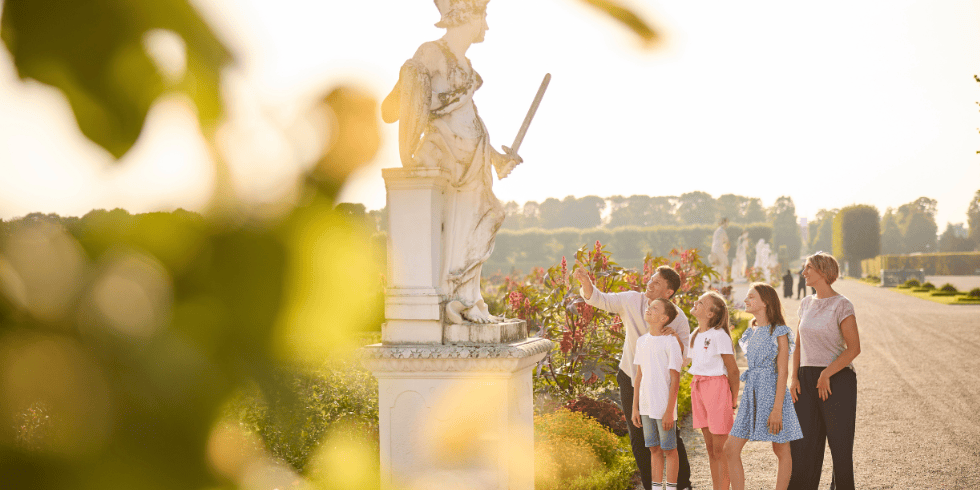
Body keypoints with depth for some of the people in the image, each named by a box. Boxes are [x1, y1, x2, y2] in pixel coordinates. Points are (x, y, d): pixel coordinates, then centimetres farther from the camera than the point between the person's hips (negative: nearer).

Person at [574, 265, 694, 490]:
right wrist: (585, 281, -24)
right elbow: (599, 299, -6)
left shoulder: (678, 318, -10)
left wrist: (674, 337, -28)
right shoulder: (632, 301, -5)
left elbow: (685, 357, -10)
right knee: (638, 438, 9)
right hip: (631, 380, 2)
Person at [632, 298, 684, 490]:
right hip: (646, 407, 6)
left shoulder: (670, 341, -10)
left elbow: (675, 379, -10)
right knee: (654, 449, 12)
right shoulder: (641, 341, 9)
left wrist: (669, 411, -13)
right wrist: (635, 408, 11)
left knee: (669, 449, 4)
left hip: (664, 407, -6)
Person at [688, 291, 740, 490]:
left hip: (717, 387, -8)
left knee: (720, 449, -4)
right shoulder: (696, 336, 12)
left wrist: (733, 401, -7)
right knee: (710, 449, 12)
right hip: (699, 389, 8)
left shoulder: (719, 335, -12)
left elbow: (733, 370, -10)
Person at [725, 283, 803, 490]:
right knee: (731, 449, 0)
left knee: (781, 451, 5)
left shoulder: (779, 332, -9)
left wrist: (777, 409, -18)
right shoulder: (751, 332, 13)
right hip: (751, 394, 7)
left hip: (772, 393, -7)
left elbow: (783, 372, -13)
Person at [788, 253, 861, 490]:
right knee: (803, 441, 5)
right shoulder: (806, 304, 11)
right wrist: (794, 377, 4)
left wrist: (826, 374, -17)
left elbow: (854, 348, -12)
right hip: (807, 380, 6)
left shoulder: (841, 305, -8)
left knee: (839, 441, 1)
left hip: (837, 379, -6)